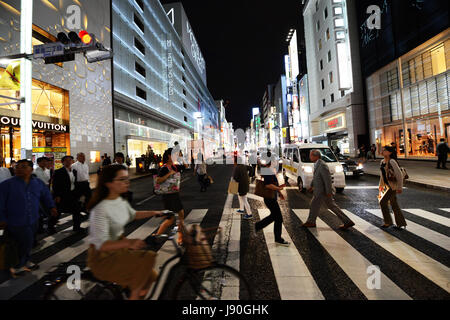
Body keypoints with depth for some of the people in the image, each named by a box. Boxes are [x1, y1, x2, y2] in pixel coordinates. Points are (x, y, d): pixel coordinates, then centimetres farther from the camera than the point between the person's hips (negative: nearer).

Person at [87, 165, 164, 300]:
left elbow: (133, 215, 19)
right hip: (103, 256, -7)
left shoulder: (121, 201, -1)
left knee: (150, 275, 0)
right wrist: (129, 243, -43)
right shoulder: (101, 209, -26)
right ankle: (134, 296, -1)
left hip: (120, 246, 8)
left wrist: (153, 213, 11)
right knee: (146, 260, -23)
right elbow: (102, 245, -30)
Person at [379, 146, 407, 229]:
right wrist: (381, 184, 22)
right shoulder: (382, 162, 8)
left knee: (383, 202, -7)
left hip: (393, 185, -9)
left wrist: (400, 187, -18)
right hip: (387, 185, 9)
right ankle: (401, 223, 27)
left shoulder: (392, 162, -17)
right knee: (394, 204, 15)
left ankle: (388, 222, 7)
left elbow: (399, 174, -19)